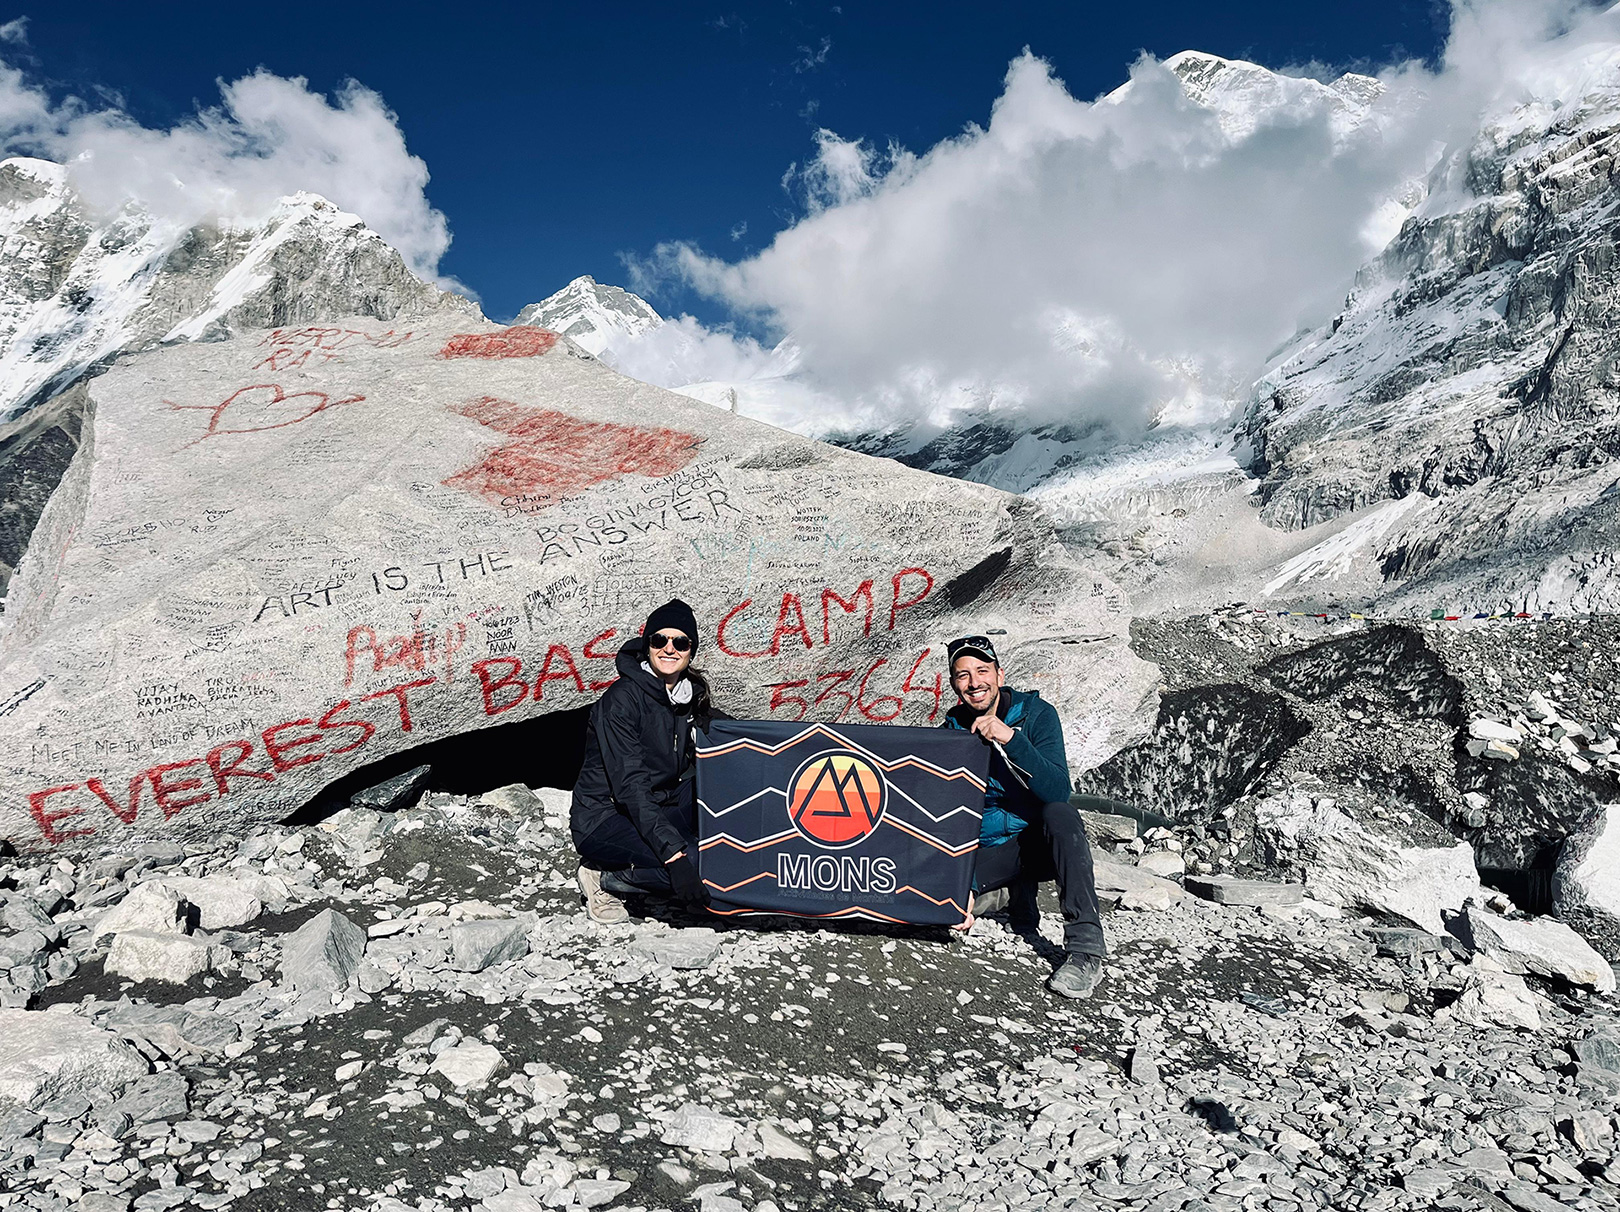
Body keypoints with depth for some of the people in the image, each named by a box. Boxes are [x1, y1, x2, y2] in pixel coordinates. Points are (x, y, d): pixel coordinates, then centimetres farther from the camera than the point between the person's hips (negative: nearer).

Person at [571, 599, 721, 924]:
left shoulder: (690, 695, 3)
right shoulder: (622, 699, -19)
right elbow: (630, 787, -27)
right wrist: (674, 855, -35)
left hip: (655, 812, 7)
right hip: (603, 822, -7)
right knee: (696, 863, -28)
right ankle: (603, 879, -7)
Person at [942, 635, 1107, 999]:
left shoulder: (1035, 713, -10)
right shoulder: (950, 734, -2)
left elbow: (1058, 791, -24)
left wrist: (1011, 739, -35)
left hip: (1039, 842, -2)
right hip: (987, 852, 2)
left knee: (1060, 813, -35)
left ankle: (1086, 949, -34)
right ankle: (1016, 894, 6)